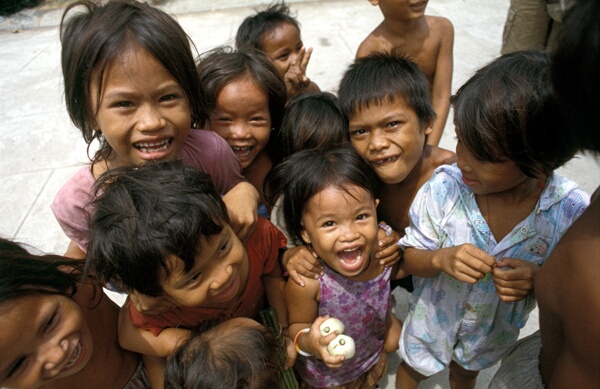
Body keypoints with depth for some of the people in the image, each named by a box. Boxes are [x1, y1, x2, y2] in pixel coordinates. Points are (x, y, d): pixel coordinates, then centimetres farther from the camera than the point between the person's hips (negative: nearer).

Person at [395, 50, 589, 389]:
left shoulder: (572, 211, -28)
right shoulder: (445, 186, -30)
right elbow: (411, 258, -18)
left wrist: (538, 281, -35)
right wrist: (441, 258, -40)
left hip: (496, 331, 1)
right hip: (434, 319, -1)